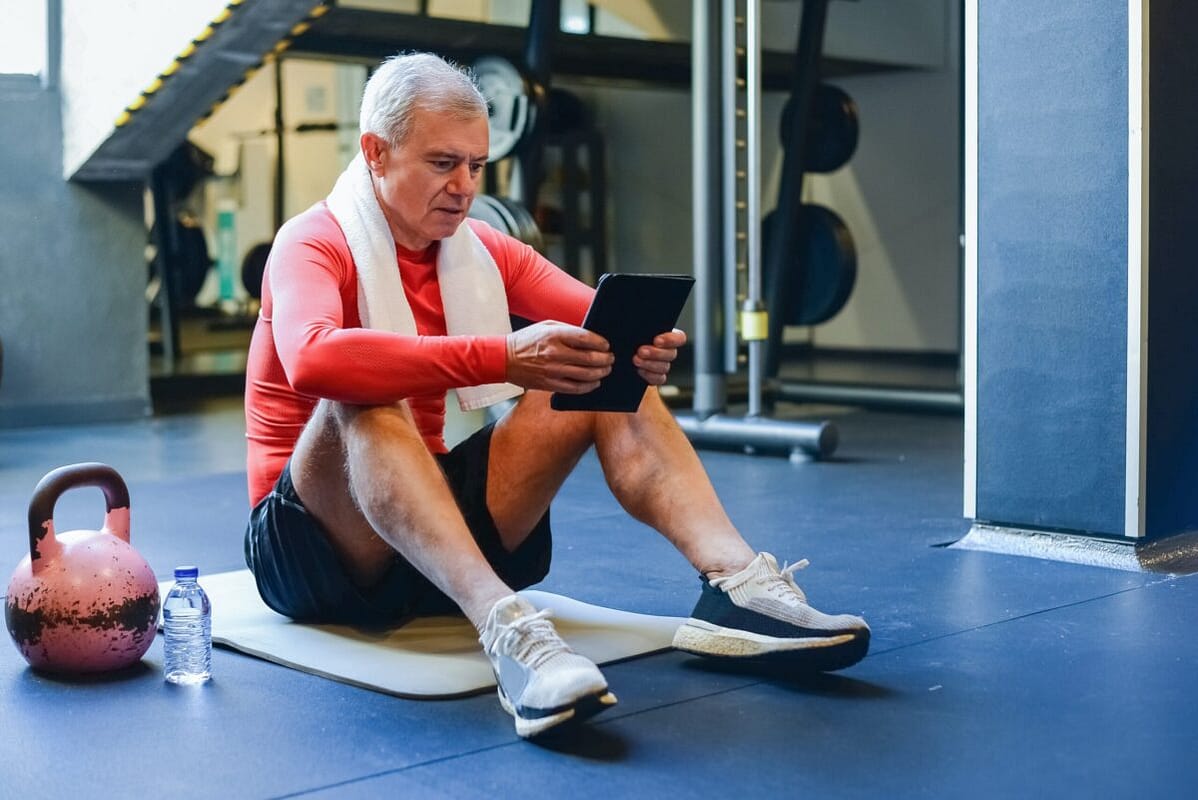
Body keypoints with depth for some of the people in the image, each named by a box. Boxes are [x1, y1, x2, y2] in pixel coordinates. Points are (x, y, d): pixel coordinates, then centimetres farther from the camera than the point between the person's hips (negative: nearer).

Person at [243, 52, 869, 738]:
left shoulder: (485, 251, 7)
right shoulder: (316, 243, -12)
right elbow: (311, 359, -36)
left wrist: (643, 348, -30)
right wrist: (501, 359, -43)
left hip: (452, 533, 5)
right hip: (314, 546, -5)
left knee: (605, 374, -10)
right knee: (366, 404, -36)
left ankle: (737, 582, -29)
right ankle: (505, 625, -53)